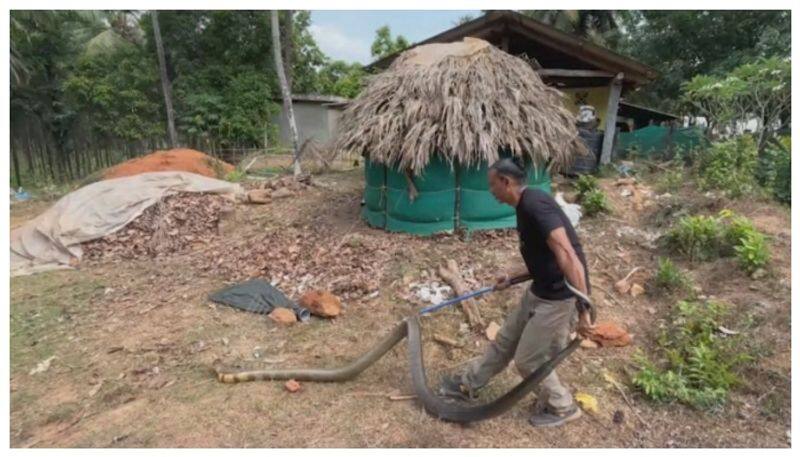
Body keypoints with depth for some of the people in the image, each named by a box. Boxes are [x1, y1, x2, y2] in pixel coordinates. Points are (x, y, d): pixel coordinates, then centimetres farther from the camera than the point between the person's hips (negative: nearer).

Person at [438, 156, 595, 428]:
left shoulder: (535, 204, -23)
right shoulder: (526, 208, 8)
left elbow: (567, 256, -29)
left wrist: (583, 309, -30)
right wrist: (512, 276, 20)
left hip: (560, 298, -10)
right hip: (541, 292, 10)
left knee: (528, 360, 8)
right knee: (505, 341, 21)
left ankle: (561, 408, 33)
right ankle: (468, 385, 38)